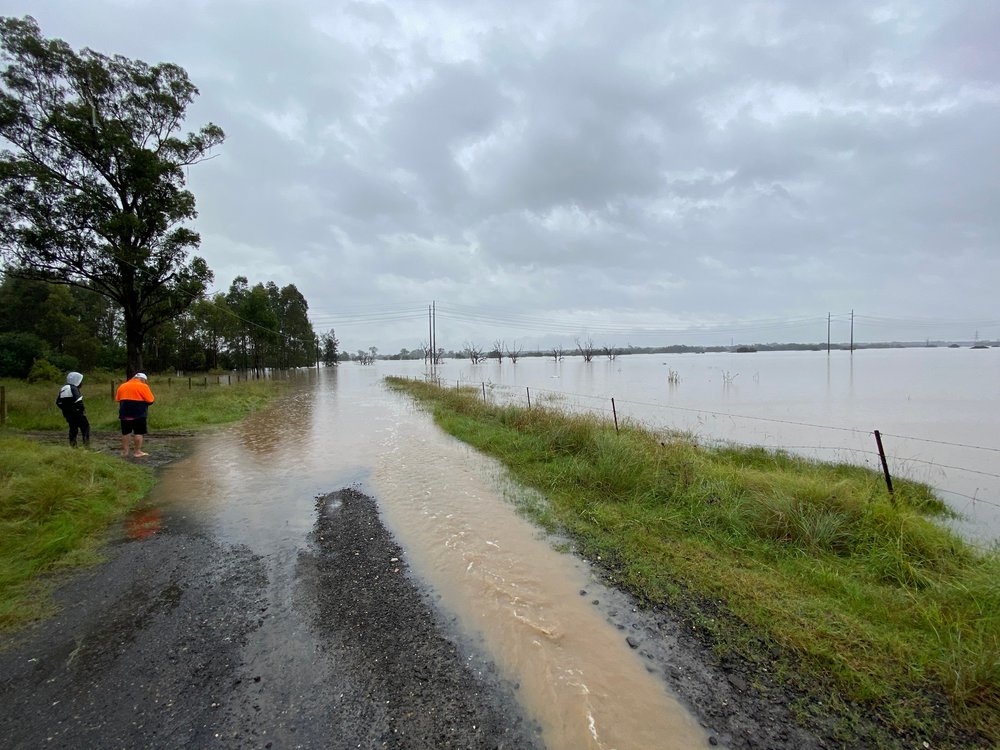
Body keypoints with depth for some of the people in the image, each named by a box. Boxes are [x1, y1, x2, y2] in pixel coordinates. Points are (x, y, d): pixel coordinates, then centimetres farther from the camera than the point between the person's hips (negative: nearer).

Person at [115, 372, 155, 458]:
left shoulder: (122, 386, 10)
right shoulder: (143, 386, -8)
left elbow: (117, 399, 13)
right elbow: (150, 400, -9)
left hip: (124, 413, 6)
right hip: (138, 413, -6)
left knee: (126, 432, 13)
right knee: (139, 432, 1)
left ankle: (125, 451, 17)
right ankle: (137, 451, 3)